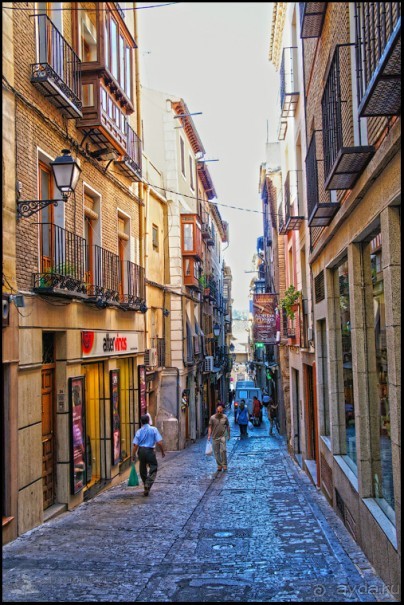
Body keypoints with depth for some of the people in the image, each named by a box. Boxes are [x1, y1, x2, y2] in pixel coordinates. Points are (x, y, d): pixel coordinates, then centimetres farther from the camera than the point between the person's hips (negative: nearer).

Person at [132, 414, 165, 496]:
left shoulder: (139, 431, 1)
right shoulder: (154, 429, -4)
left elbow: (135, 445, -4)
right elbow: (159, 442, -8)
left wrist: (133, 455, 4)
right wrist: (162, 452, 4)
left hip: (141, 451, 3)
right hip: (150, 451, -3)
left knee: (142, 470, 18)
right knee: (153, 469, 4)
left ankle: (146, 485, 31)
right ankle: (148, 486, -14)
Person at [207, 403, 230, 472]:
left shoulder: (225, 417, 0)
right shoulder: (212, 418, -3)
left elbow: (228, 426, 9)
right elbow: (210, 427, -2)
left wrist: (228, 435, 10)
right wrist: (209, 435, -10)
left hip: (222, 437, -1)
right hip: (215, 437, 1)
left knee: (223, 451, -13)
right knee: (216, 452, 6)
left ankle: (224, 465, 0)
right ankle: (219, 466, 18)